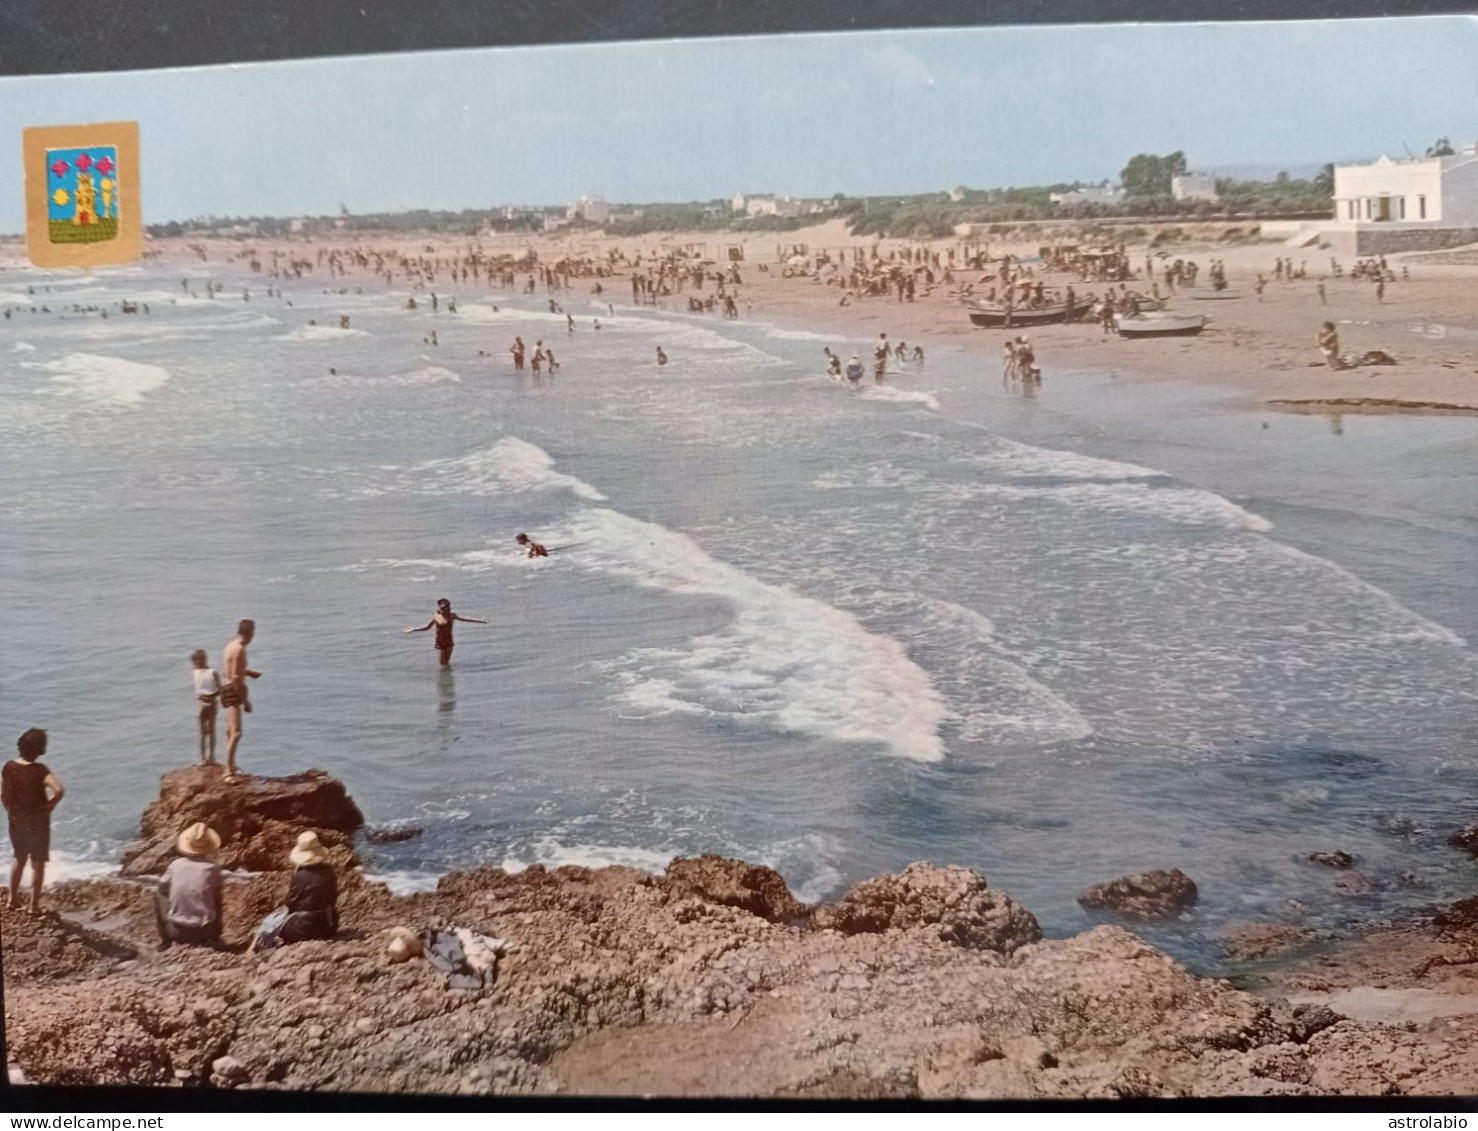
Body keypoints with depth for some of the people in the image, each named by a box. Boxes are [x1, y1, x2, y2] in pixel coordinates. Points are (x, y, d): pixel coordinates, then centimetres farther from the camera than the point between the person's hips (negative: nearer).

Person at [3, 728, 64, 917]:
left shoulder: (9, 767, -7)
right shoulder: (39, 770, -22)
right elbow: (59, 790, -34)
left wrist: (11, 811, 16)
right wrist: (51, 803, -15)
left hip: (16, 821, 5)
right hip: (37, 822, -5)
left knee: (19, 859, 25)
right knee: (38, 863, 8)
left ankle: (13, 899, 33)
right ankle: (34, 906, 12)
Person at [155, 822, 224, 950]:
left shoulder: (176, 864, -3)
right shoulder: (212, 867, -5)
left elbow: (163, 887, 16)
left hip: (176, 932, 0)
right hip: (204, 933, 0)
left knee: (159, 894, 23)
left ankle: (165, 940, 21)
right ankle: (214, 940, 18)